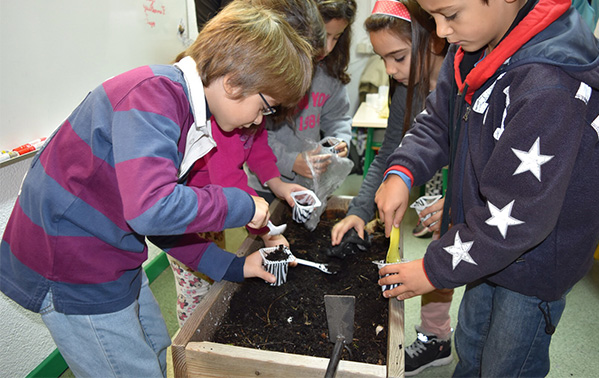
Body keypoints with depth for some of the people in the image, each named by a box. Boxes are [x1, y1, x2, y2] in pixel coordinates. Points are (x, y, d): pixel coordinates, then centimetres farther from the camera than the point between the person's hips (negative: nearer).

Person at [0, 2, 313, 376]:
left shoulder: (184, 106, 6)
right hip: (71, 270, -9)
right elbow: (153, 208, -39)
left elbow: (163, 220, 9)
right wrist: (243, 205, -24)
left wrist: (233, 267, 7)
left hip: (108, 257, 9)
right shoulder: (153, 93, -25)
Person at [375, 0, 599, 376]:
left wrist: (436, 269, -20)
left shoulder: (552, 86, -33)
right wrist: (401, 171, -14)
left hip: (536, 262, -7)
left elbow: (516, 217, -31)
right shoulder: (475, 47, -7)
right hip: (487, 248, 7)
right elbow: (438, 121, 4)